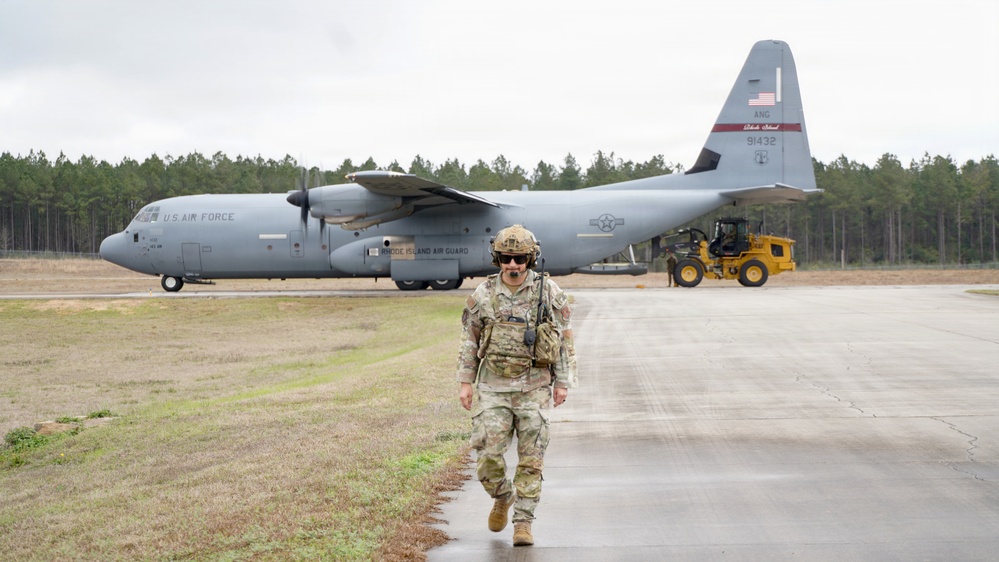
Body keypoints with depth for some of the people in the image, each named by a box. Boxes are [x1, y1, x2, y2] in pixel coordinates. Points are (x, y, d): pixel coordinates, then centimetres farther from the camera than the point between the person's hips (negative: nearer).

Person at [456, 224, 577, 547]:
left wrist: (563, 382, -2)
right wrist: (465, 381, 4)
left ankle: (523, 523, 7)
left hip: (534, 388, -1)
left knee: (531, 460, -1)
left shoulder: (549, 293, -3)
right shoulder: (483, 295, 1)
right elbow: (469, 340, 8)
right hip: (494, 387, 1)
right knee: (487, 456, -4)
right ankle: (503, 497, 25)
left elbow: (564, 339, 2)